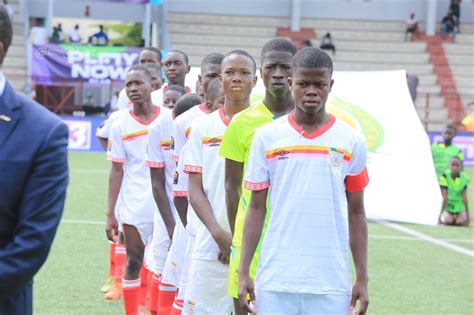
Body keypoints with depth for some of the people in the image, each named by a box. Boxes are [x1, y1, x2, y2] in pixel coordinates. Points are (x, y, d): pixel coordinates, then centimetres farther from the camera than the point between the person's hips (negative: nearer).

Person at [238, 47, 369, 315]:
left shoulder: (352, 142, 4)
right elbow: (257, 208, 6)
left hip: (331, 283, 0)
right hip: (275, 282, 0)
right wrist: (244, 272, 1)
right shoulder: (266, 137, 4)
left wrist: (363, 278, 5)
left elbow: (356, 214, 9)